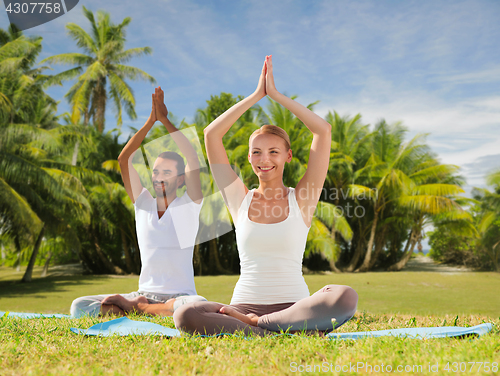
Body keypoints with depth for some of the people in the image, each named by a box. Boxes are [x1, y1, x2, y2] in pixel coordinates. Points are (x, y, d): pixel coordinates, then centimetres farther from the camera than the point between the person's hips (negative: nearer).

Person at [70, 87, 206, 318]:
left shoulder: (189, 206, -1)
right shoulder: (143, 203, 9)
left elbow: (193, 159, -14)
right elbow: (124, 159, 1)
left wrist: (165, 119, -10)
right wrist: (151, 120, -4)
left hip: (179, 296, -2)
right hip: (145, 293, 3)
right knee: (79, 306, -16)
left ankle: (133, 307, -18)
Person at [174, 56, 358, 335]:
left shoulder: (301, 199, 7)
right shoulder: (241, 199, 10)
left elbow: (324, 130, -1)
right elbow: (211, 134, 5)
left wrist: (276, 94, 5)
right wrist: (256, 95, 8)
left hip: (294, 306, 0)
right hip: (245, 304, 0)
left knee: (346, 297, -33)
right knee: (185, 316, -29)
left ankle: (252, 324, -22)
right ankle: (285, 333, -25)